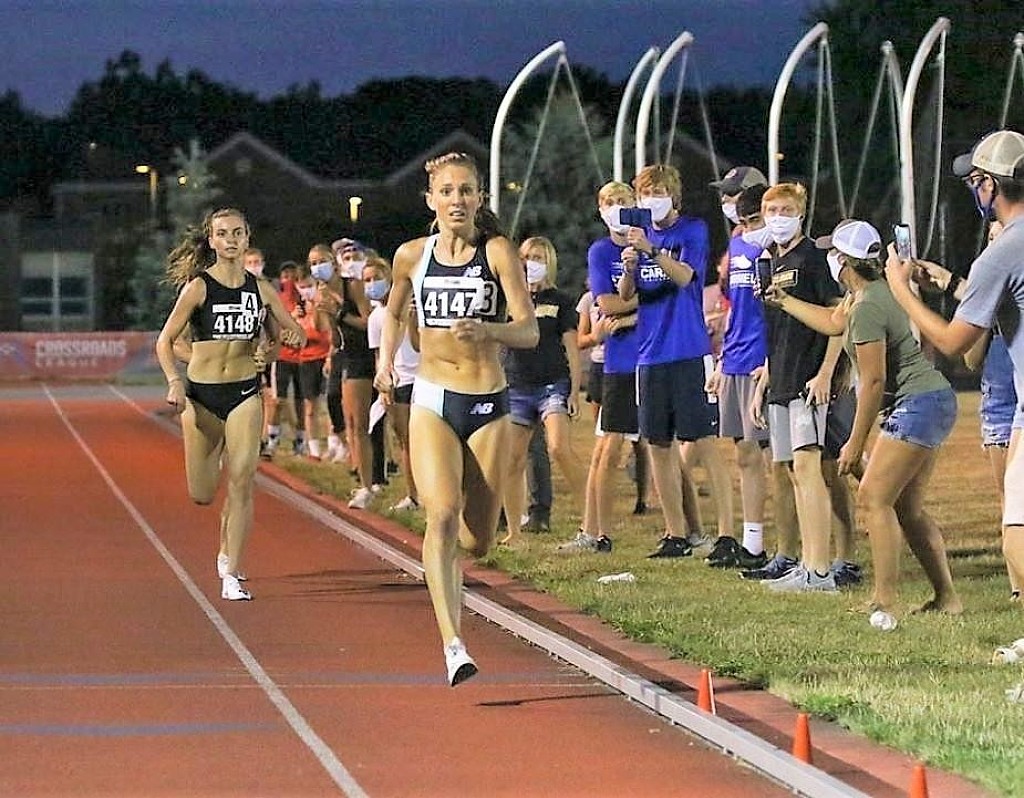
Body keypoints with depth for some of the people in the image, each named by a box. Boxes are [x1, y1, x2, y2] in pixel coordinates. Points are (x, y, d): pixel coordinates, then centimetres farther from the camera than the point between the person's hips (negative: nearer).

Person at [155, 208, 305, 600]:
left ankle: (231, 573, -3)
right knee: (202, 495, 2)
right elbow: (165, 340, -3)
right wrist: (174, 382, -18)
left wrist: (293, 336, -9)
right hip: (201, 395, -1)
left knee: (242, 482, -10)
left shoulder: (261, 290, 4)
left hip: (244, 393, 1)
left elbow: (288, 331, 15)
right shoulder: (198, 288, -5)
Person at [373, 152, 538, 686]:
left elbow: (529, 331, -11)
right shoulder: (412, 256, 6)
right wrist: (385, 360, 16)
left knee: (477, 541, 5)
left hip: (489, 404, 0)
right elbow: (394, 312, 28)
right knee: (442, 516, -22)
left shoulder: (498, 252, -3)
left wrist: (486, 329, -29)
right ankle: (453, 644, -29)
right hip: (432, 401, 0)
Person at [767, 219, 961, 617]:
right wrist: (784, 301, 41)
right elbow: (833, 322, 34)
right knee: (908, 509, 11)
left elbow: (873, 381, -19)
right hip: (933, 403, 10)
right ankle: (947, 598, 11)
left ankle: (885, 601, -15)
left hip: (917, 405, -10)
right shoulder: (863, 292, 12)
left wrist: (856, 444, -13)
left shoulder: (867, 308, -19)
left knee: (874, 496, -12)